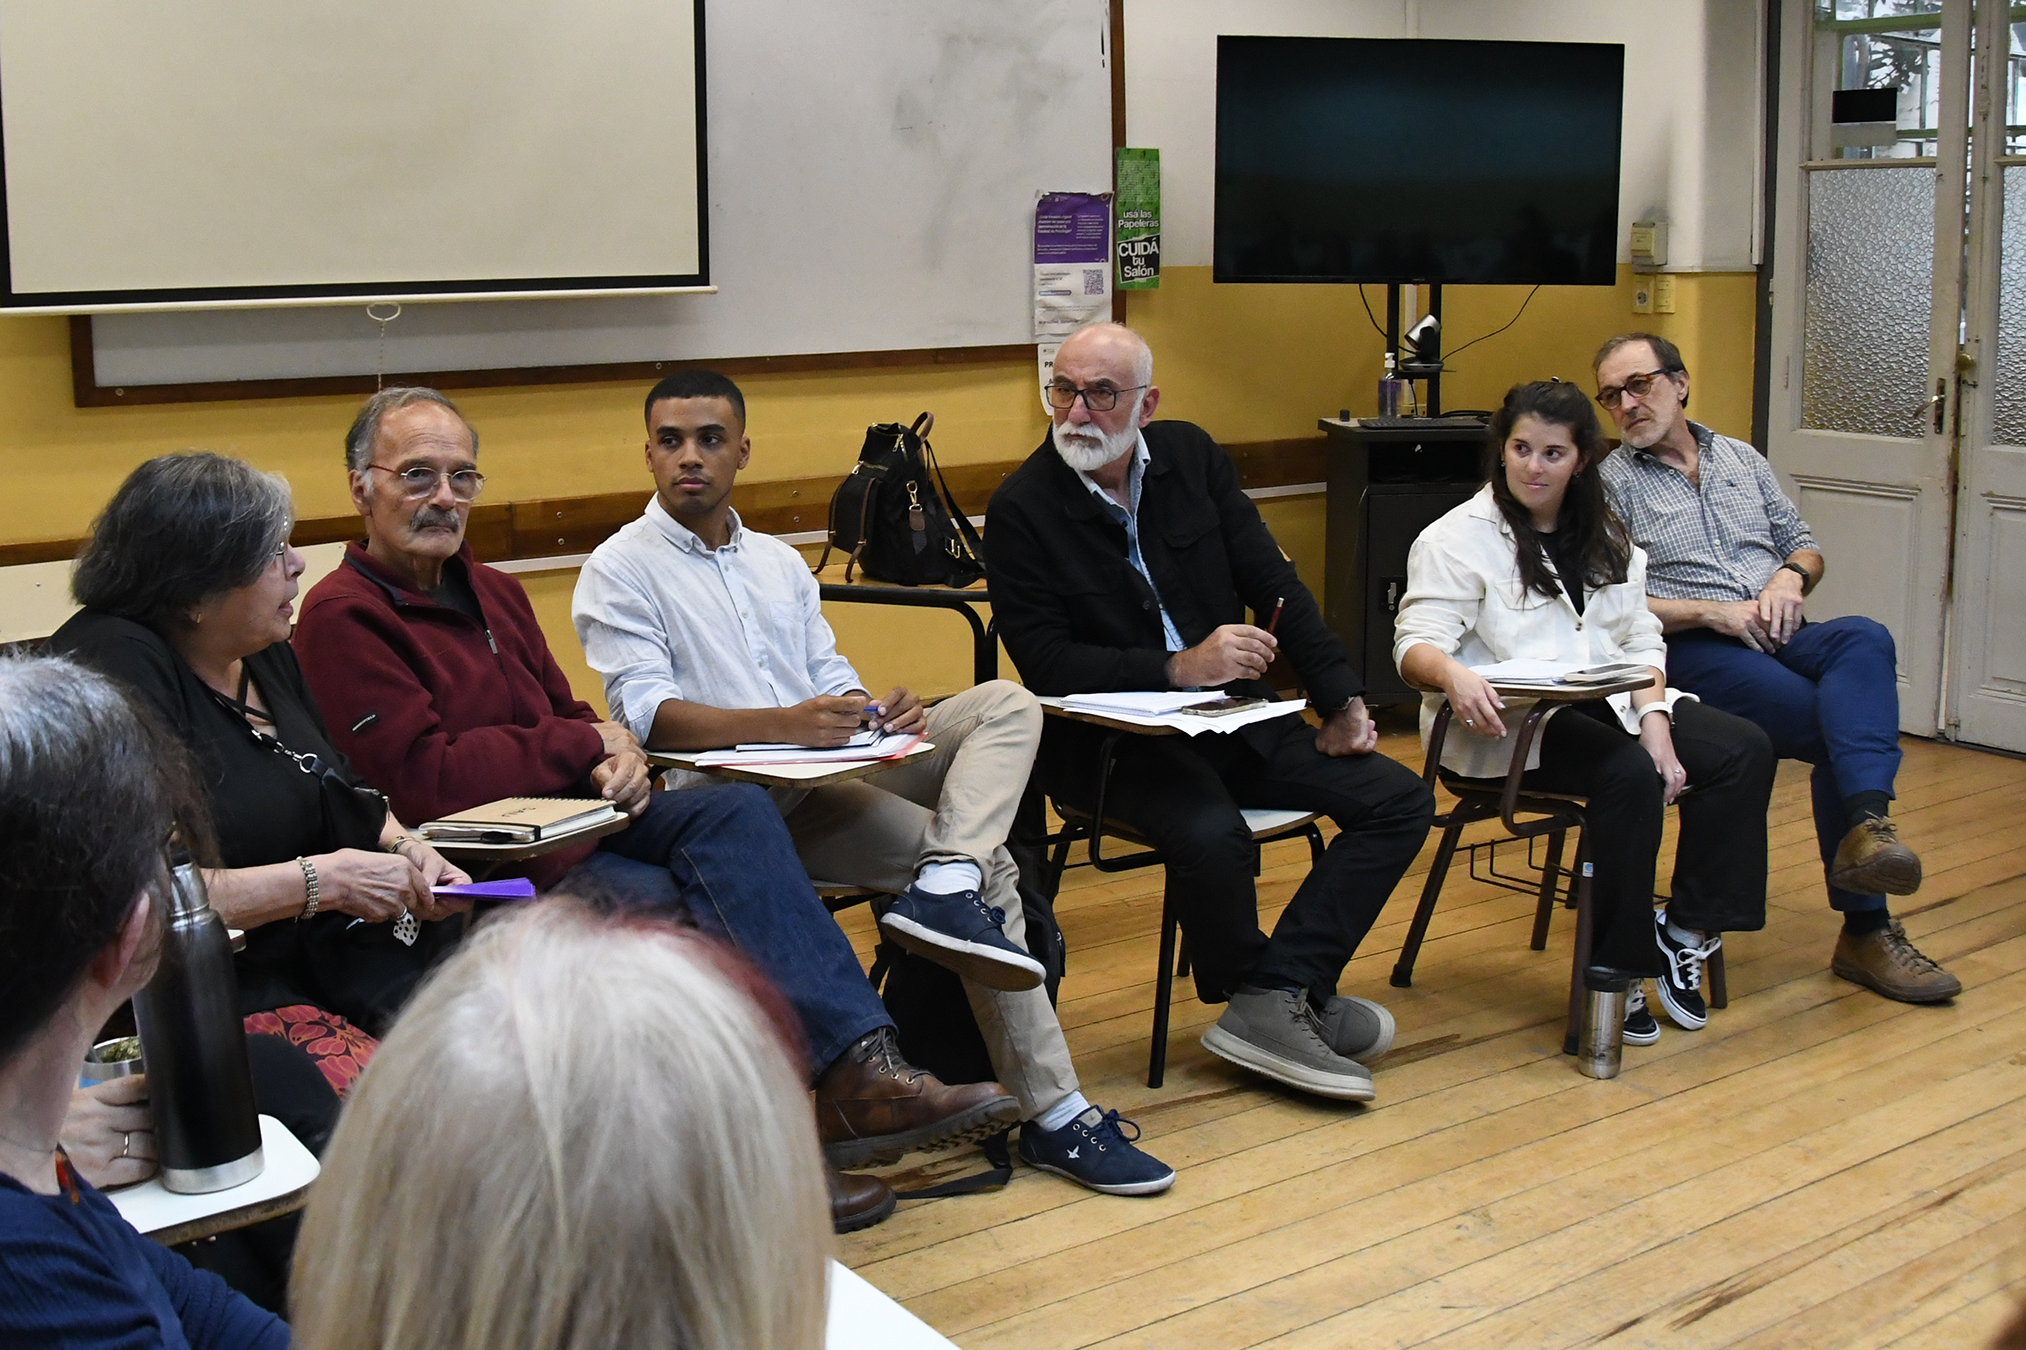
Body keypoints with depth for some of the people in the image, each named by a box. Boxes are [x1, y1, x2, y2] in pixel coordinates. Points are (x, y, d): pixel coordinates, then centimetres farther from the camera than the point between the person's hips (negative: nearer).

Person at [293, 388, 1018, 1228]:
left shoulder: (492, 594, 19)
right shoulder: (343, 617, -9)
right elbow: (423, 779, -19)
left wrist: (616, 754, -5)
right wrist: (587, 743, -10)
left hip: (571, 813, 8)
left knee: (737, 812, -18)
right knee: (674, 906, -28)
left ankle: (856, 1073, -28)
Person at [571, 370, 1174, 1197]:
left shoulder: (778, 562, 24)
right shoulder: (620, 571, 2)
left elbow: (832, 682, 17)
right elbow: (646, 712, -14)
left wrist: (877, 715, -10)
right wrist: (786, 723, -29)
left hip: (836, 772, 7)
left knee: (1007, 704, -14)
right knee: (989, 868, -21)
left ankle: (945, 886, -34)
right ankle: (1052, 1115, -19)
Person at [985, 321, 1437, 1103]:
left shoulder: (1189, 455, 7)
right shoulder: (1022, 508, -8)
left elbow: (1274, 584, 10)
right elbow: (1045, 662, -14)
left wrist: (1343, 701, 1)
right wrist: (1178, 670, -25)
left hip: (1233, 716, 6)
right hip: (1110, 739, -6)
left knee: (1400, 801, -8)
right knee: (1210, 832, -36)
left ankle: (1276, 999, -15)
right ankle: (1260, 994, -6)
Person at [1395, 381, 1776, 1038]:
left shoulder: (1606, 538, 19)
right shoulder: (1458, 538, 0)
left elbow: (1640, 640, 13)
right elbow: (1416, 642, -12)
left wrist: (1654, 719, -7)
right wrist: (1454, 674, -37)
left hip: (1606, 706, 7)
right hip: (1508, 722, -6)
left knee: (1744, 750, -14)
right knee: (1629, 776, -33)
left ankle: (1687, 931, -7)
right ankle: (1615, 971, -20)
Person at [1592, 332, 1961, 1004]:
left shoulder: (1742, 460, 23)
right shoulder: (1609, 483, 6)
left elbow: (1804, 544, 25)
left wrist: (1790, 577, 1)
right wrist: (1713, 612, -13)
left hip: (1780, 638, 4)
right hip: (1692, 651, -4)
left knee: (1864, 639, -32)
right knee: (1838, 725, -28)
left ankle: (1868, 823, -48)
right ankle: (1867, 927, -25)